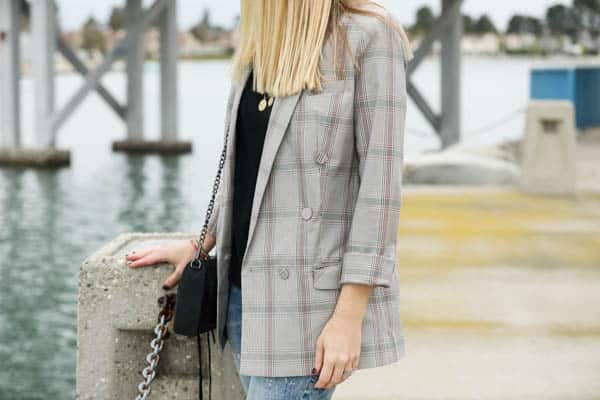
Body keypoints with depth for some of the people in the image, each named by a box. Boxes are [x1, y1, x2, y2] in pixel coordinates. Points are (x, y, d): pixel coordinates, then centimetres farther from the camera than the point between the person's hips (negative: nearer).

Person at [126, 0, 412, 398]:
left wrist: (350, 316, -18)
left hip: (311, 296, -7)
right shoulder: (263, 44, 11)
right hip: (247, 288, 7)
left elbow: (381, 183, -15)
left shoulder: (369, 36, -11)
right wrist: (200, 246, 28)